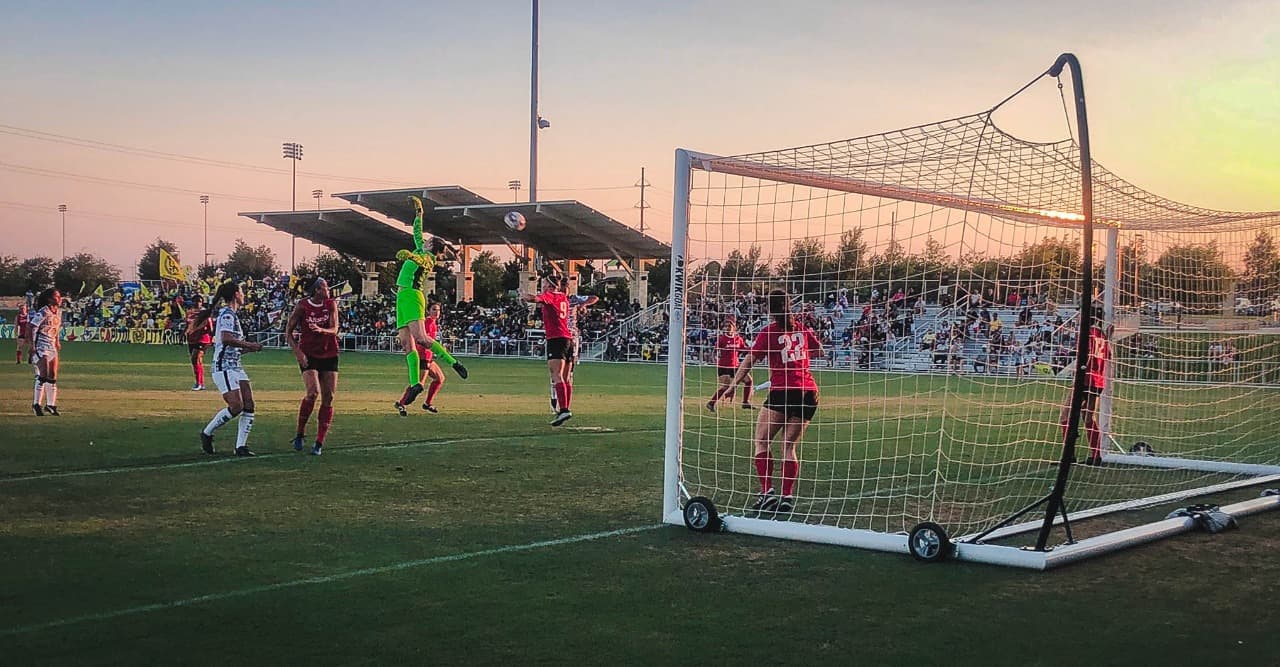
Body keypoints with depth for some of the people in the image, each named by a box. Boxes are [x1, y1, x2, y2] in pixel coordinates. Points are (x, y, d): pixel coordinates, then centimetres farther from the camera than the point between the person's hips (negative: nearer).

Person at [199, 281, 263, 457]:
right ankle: (207, 433, 3)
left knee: (249, 404, -2)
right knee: (236, 406, -16)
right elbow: (226, 339, -25)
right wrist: (248, 345, -18)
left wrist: (249, 348, 15)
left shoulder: (232, 314, 20)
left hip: (235, 366, 10)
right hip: (224, 367, -10)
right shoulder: (227, 314, -10)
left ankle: (241, 446, -1)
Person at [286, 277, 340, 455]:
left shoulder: (331, 304, 0)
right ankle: (300, 433, -2)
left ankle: (319, 443, 5)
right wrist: (297, 352, -15)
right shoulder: (302, 306, -7)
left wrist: (321, 330, -30)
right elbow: (288, 332, -3)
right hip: (308, 355, -3)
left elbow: (334, 329, -9)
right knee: (312, 392, -21)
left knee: (328, 399, -2)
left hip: (329, 355, 3)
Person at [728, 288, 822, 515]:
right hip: (809, 392, 5)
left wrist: (734, 384, 0)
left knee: (761, 442, 4)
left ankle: (767, 492, -7)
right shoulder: (803, 329, 10)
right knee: (789, 445, 10)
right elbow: (820, 351, 25)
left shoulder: (769, 332, -2)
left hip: (783, 392, -5)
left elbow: (749, 360, -6)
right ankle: (787, 496, 3)